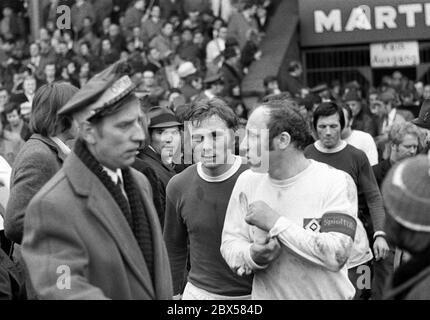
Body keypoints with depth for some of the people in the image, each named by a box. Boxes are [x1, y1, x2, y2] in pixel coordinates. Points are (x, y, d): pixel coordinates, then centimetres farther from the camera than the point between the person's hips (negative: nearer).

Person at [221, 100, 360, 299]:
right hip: (264, 295, 3)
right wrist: (253, 255, -23)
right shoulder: (247, 181, -2)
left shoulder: (336, 182, -16)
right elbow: (230, 244, -3)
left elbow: (336, 256, -25)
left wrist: (275, 223, -24)